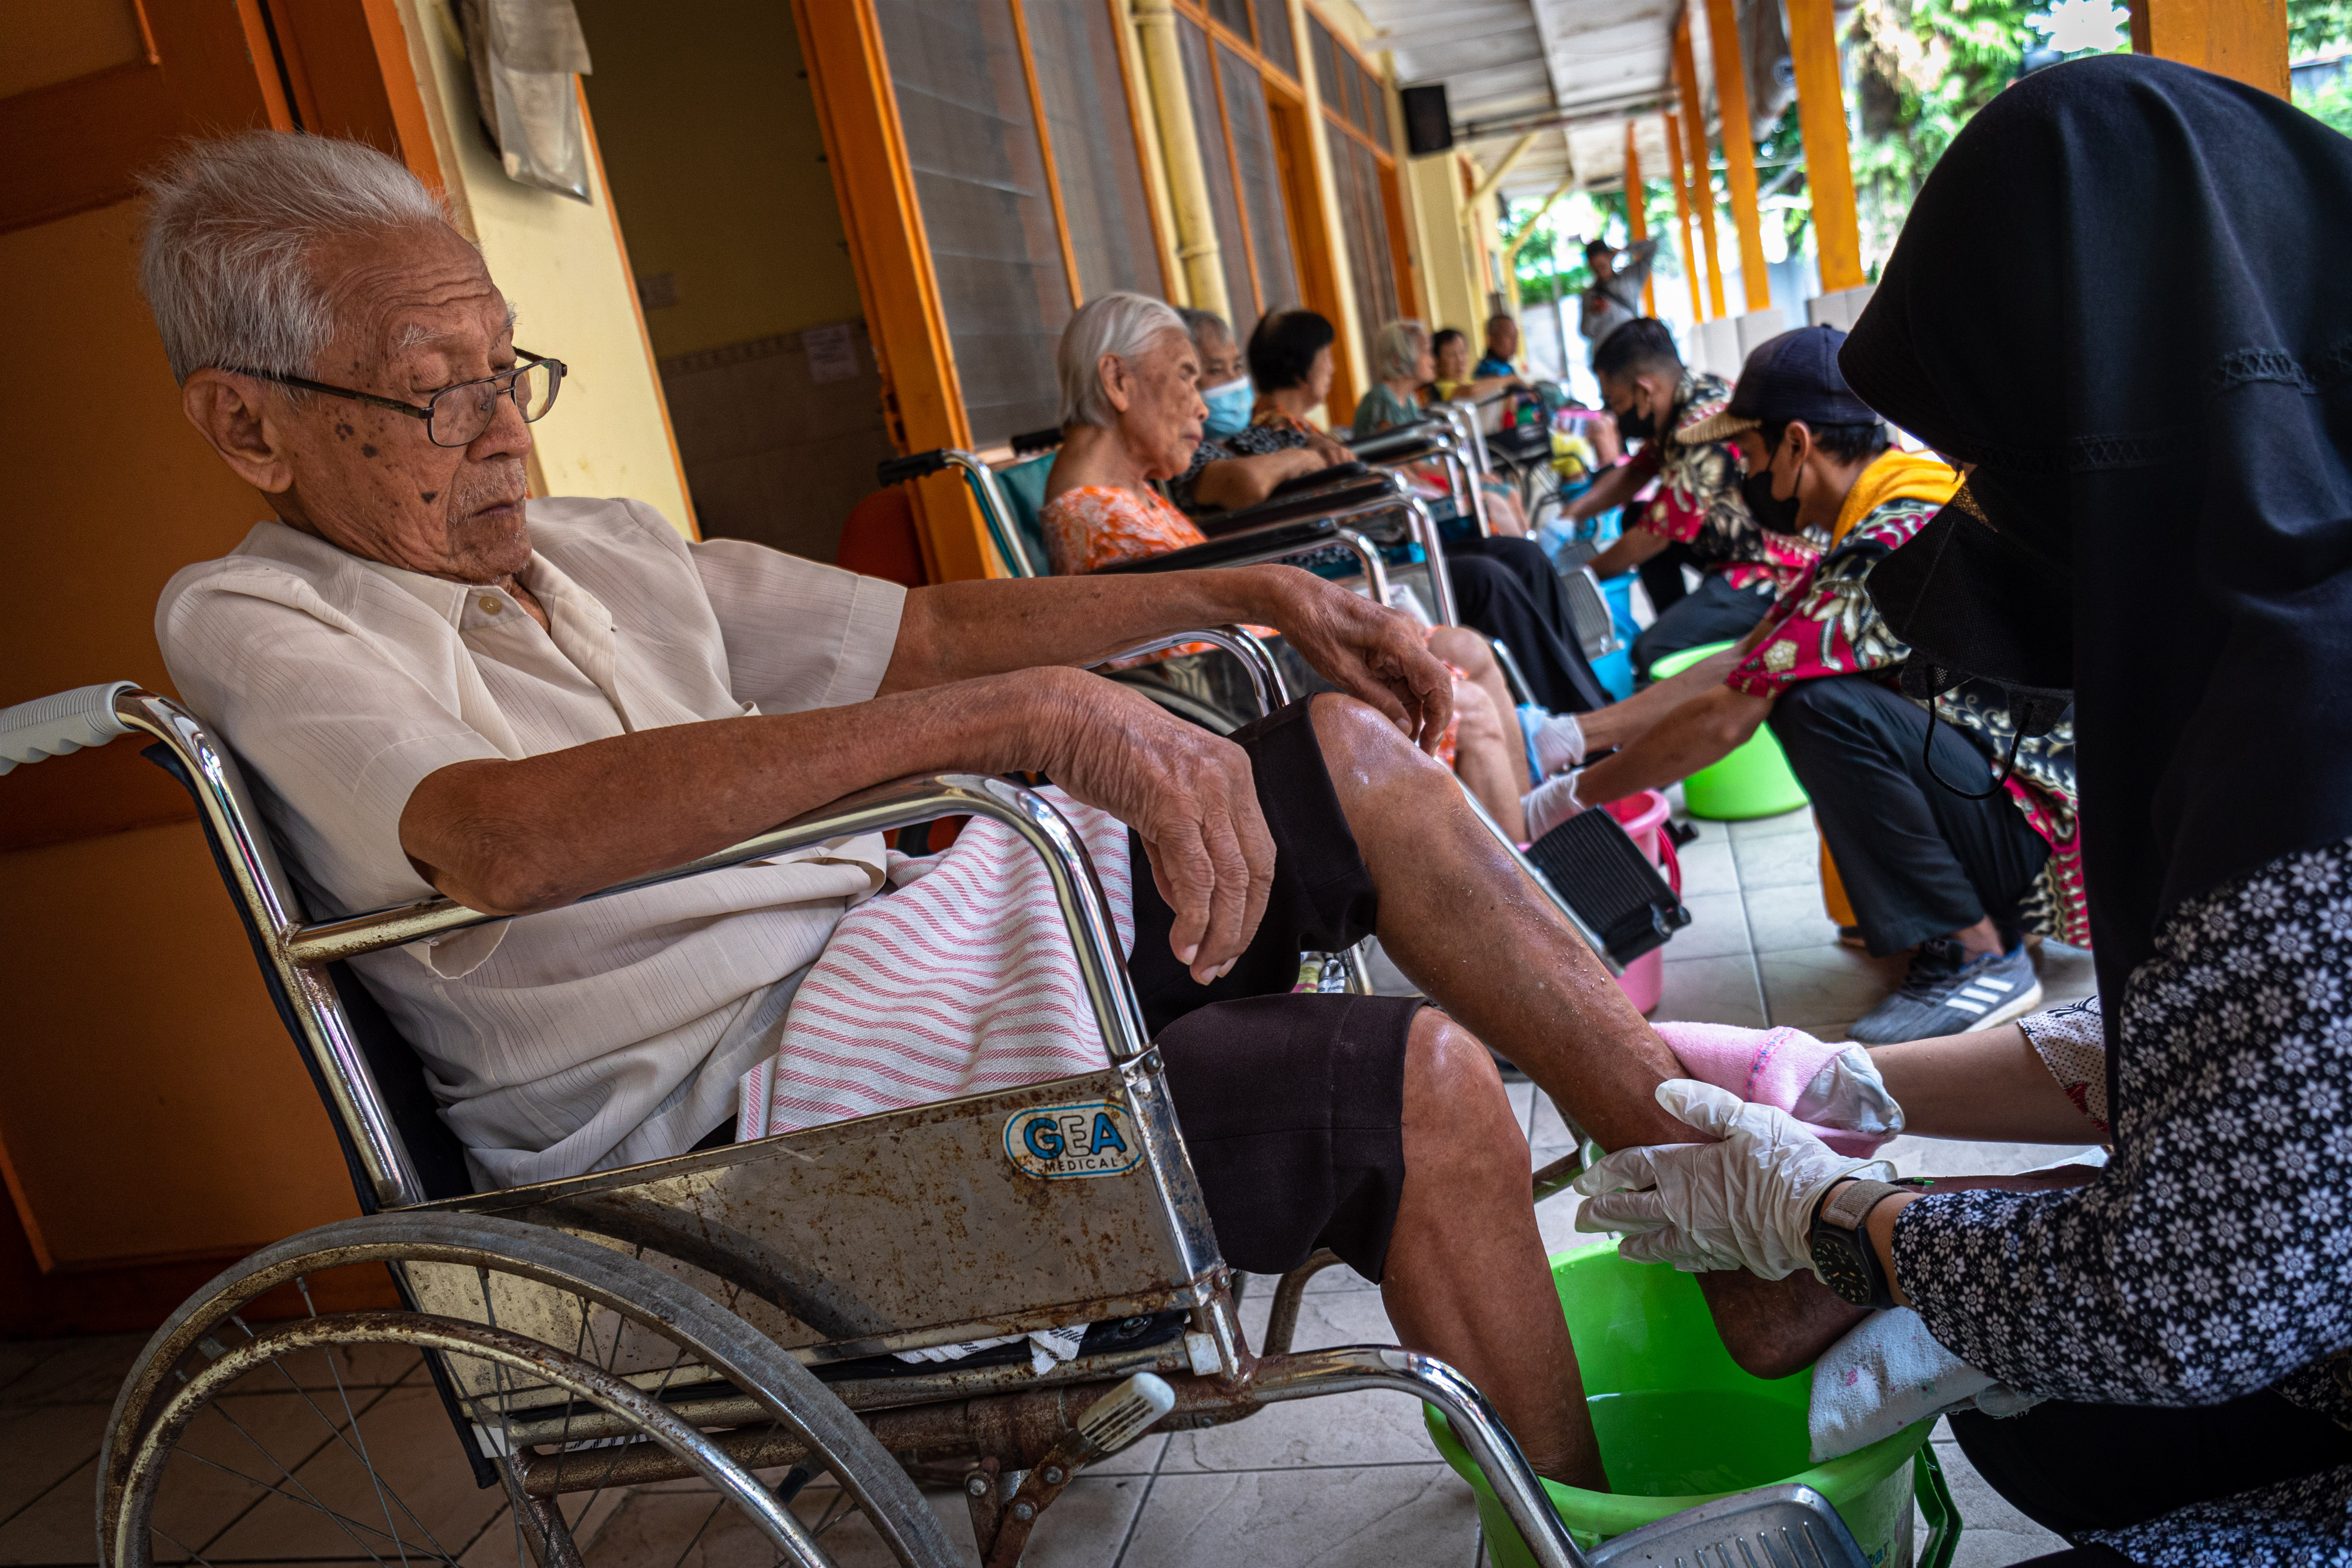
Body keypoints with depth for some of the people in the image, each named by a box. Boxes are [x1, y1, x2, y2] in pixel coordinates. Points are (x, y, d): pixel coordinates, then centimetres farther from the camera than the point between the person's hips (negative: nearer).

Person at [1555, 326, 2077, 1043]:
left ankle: (1977, 957, -12)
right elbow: (1739, 669, 9)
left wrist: (1568, 796, -12)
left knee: (1822, 708, -28)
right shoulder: (1882, 523, 8)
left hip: (2061, 836, -10)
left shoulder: (1897, 542, -23)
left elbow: (1725, 718, -23)